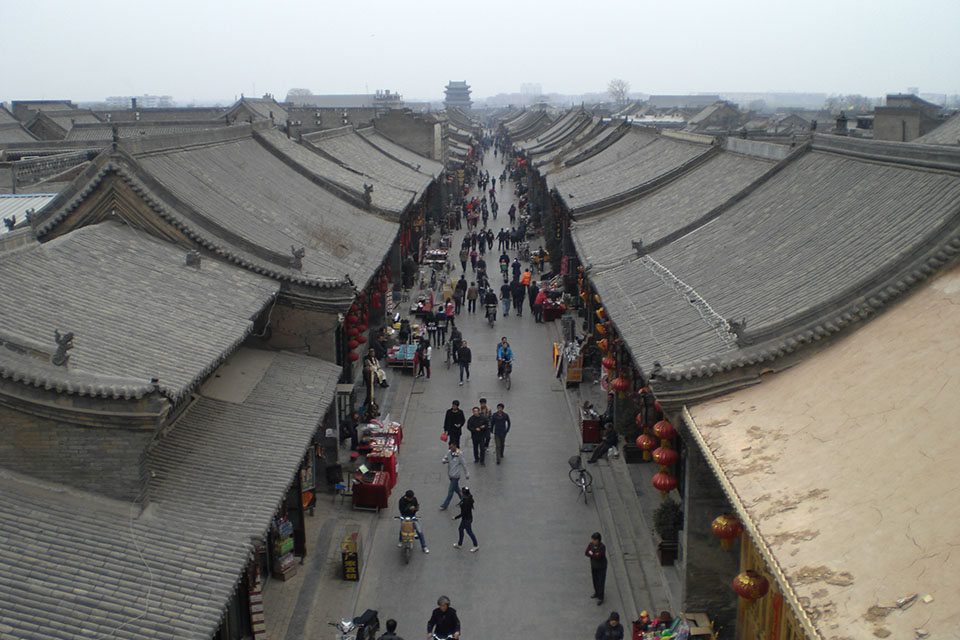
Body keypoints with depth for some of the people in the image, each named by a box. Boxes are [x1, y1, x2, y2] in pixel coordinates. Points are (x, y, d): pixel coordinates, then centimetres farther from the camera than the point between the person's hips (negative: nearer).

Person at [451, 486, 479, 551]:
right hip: (465, 518, 9)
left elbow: (462, 514, -29)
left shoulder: (466, 502, -36)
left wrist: (455, 518, -18)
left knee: (469, 532, 13)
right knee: (461, 529, 24)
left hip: (467, 519, -9)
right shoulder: (469, 497, -10)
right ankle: (459, 544, 44)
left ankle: (476, 545, 34)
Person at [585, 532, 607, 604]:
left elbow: (598, 557, -35)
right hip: (593, 566, 6)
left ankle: (600, 599, 20)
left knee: (600, 582, 5)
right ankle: (597, 593, 47)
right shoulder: (591, 544, -14)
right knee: (595, 580, 23)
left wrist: (591, 554, -21)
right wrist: (594, 555, -30)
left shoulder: (602, 547, -31)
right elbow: (586, 554, -16)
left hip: (601, 567, -6)